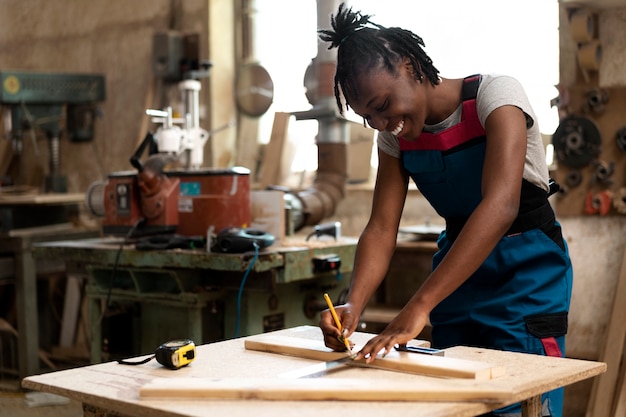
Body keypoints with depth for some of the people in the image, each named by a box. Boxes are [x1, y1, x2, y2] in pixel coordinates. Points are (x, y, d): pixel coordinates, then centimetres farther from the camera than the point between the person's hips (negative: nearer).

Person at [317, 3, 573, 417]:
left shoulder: (495, 94, -21)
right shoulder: (396, 135, -2)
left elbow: (500, 205, -35)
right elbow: (381, 229, -9)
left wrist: (418, 307, -43)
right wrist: (354, 305, -29)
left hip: (526, 274, -5)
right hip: (457, 274, 6)